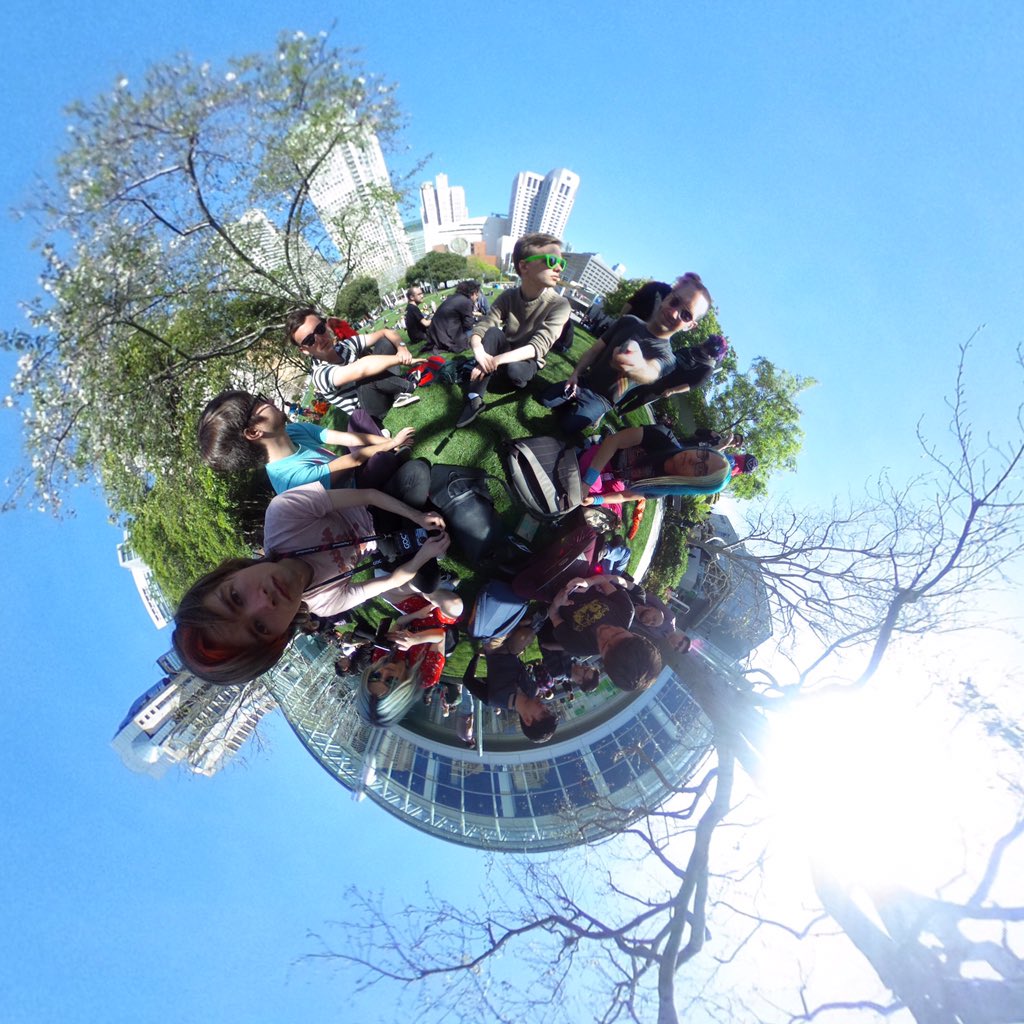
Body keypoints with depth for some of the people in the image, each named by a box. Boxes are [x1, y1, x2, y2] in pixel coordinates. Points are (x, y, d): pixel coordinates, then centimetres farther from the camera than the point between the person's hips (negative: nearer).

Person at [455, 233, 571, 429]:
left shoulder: (559, 305, -22)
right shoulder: (508, 296, -12)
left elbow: (539, 346, -32)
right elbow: (480, 328, -18)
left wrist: (498, 359, -44)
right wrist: (479, 351, -43)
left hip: (528, 362, -2)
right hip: (503, 355, 3)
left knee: (513, 369, -37)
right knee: (493, 332, -28)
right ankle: (475, 398, -30)